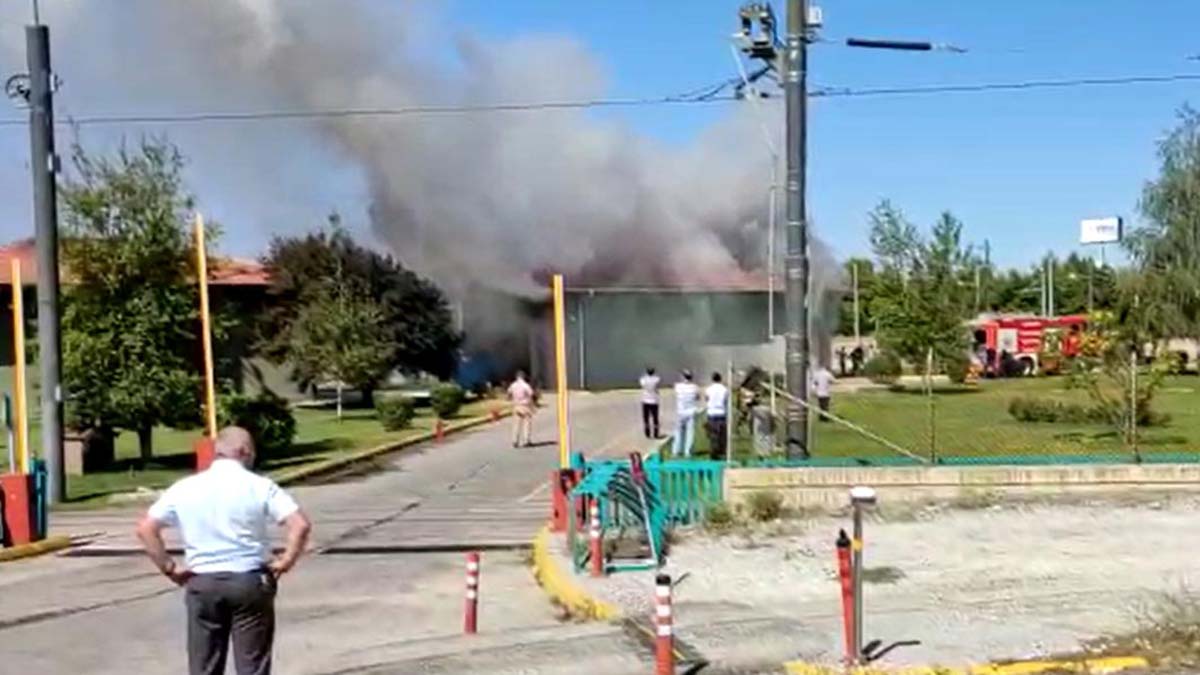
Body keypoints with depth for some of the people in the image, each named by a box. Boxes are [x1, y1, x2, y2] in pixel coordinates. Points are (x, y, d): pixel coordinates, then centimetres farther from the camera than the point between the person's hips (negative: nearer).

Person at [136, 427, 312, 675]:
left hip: (202, 583, 2)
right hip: (250, 581, -2)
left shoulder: (185, 488, 2)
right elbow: (301, 524, -16)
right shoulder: (260, 486, -7)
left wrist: (169, 567, 4)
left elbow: (146, 528, 0)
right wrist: (285, 561, -5)